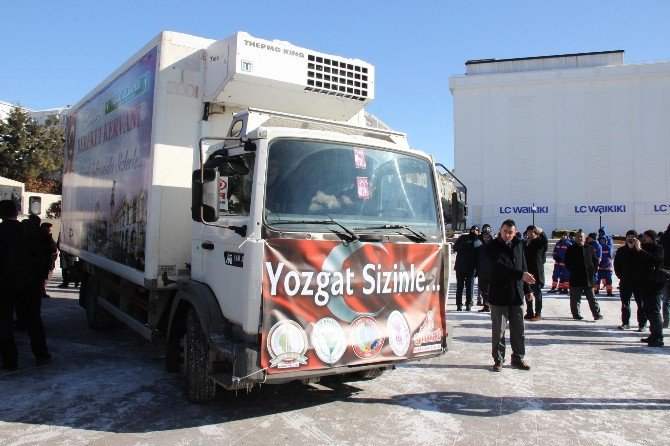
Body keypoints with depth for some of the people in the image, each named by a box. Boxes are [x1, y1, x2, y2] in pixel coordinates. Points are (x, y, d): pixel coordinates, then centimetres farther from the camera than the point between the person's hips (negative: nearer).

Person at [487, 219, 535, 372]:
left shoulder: (518, 245, 11)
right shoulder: (494, 246, -7)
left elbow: (523, 266, 19)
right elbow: (499, 266, -21)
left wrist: (527, 289, 18)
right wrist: (521, 274, -28)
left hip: (516, 295, 5)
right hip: (499, 295, -5)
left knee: (518, 329, 11)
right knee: (498, 330, 2)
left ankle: (518, 358, 24)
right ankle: (498, 359, 14)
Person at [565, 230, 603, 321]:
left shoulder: (590, 248, 9)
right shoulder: (571, 249, 1)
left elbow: (596, 260, 14)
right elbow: (567, 262, 2)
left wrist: (594, 269, 2)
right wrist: (572, 270, -8)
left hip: (589, 277, 2)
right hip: (576, 278, -2)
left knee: (592, 297, 7)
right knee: (575, 298, 4)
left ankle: (597, 314, 10)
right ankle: (576, 314, 13)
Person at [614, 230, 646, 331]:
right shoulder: (621, 251, 7)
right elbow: (616, 266, 9)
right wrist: (621, 276, 2)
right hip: (625, 282, 3)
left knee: (641, 304, 0)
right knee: (625, 304, 11)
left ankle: (642, 324, 7)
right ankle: (625, 323, 20)